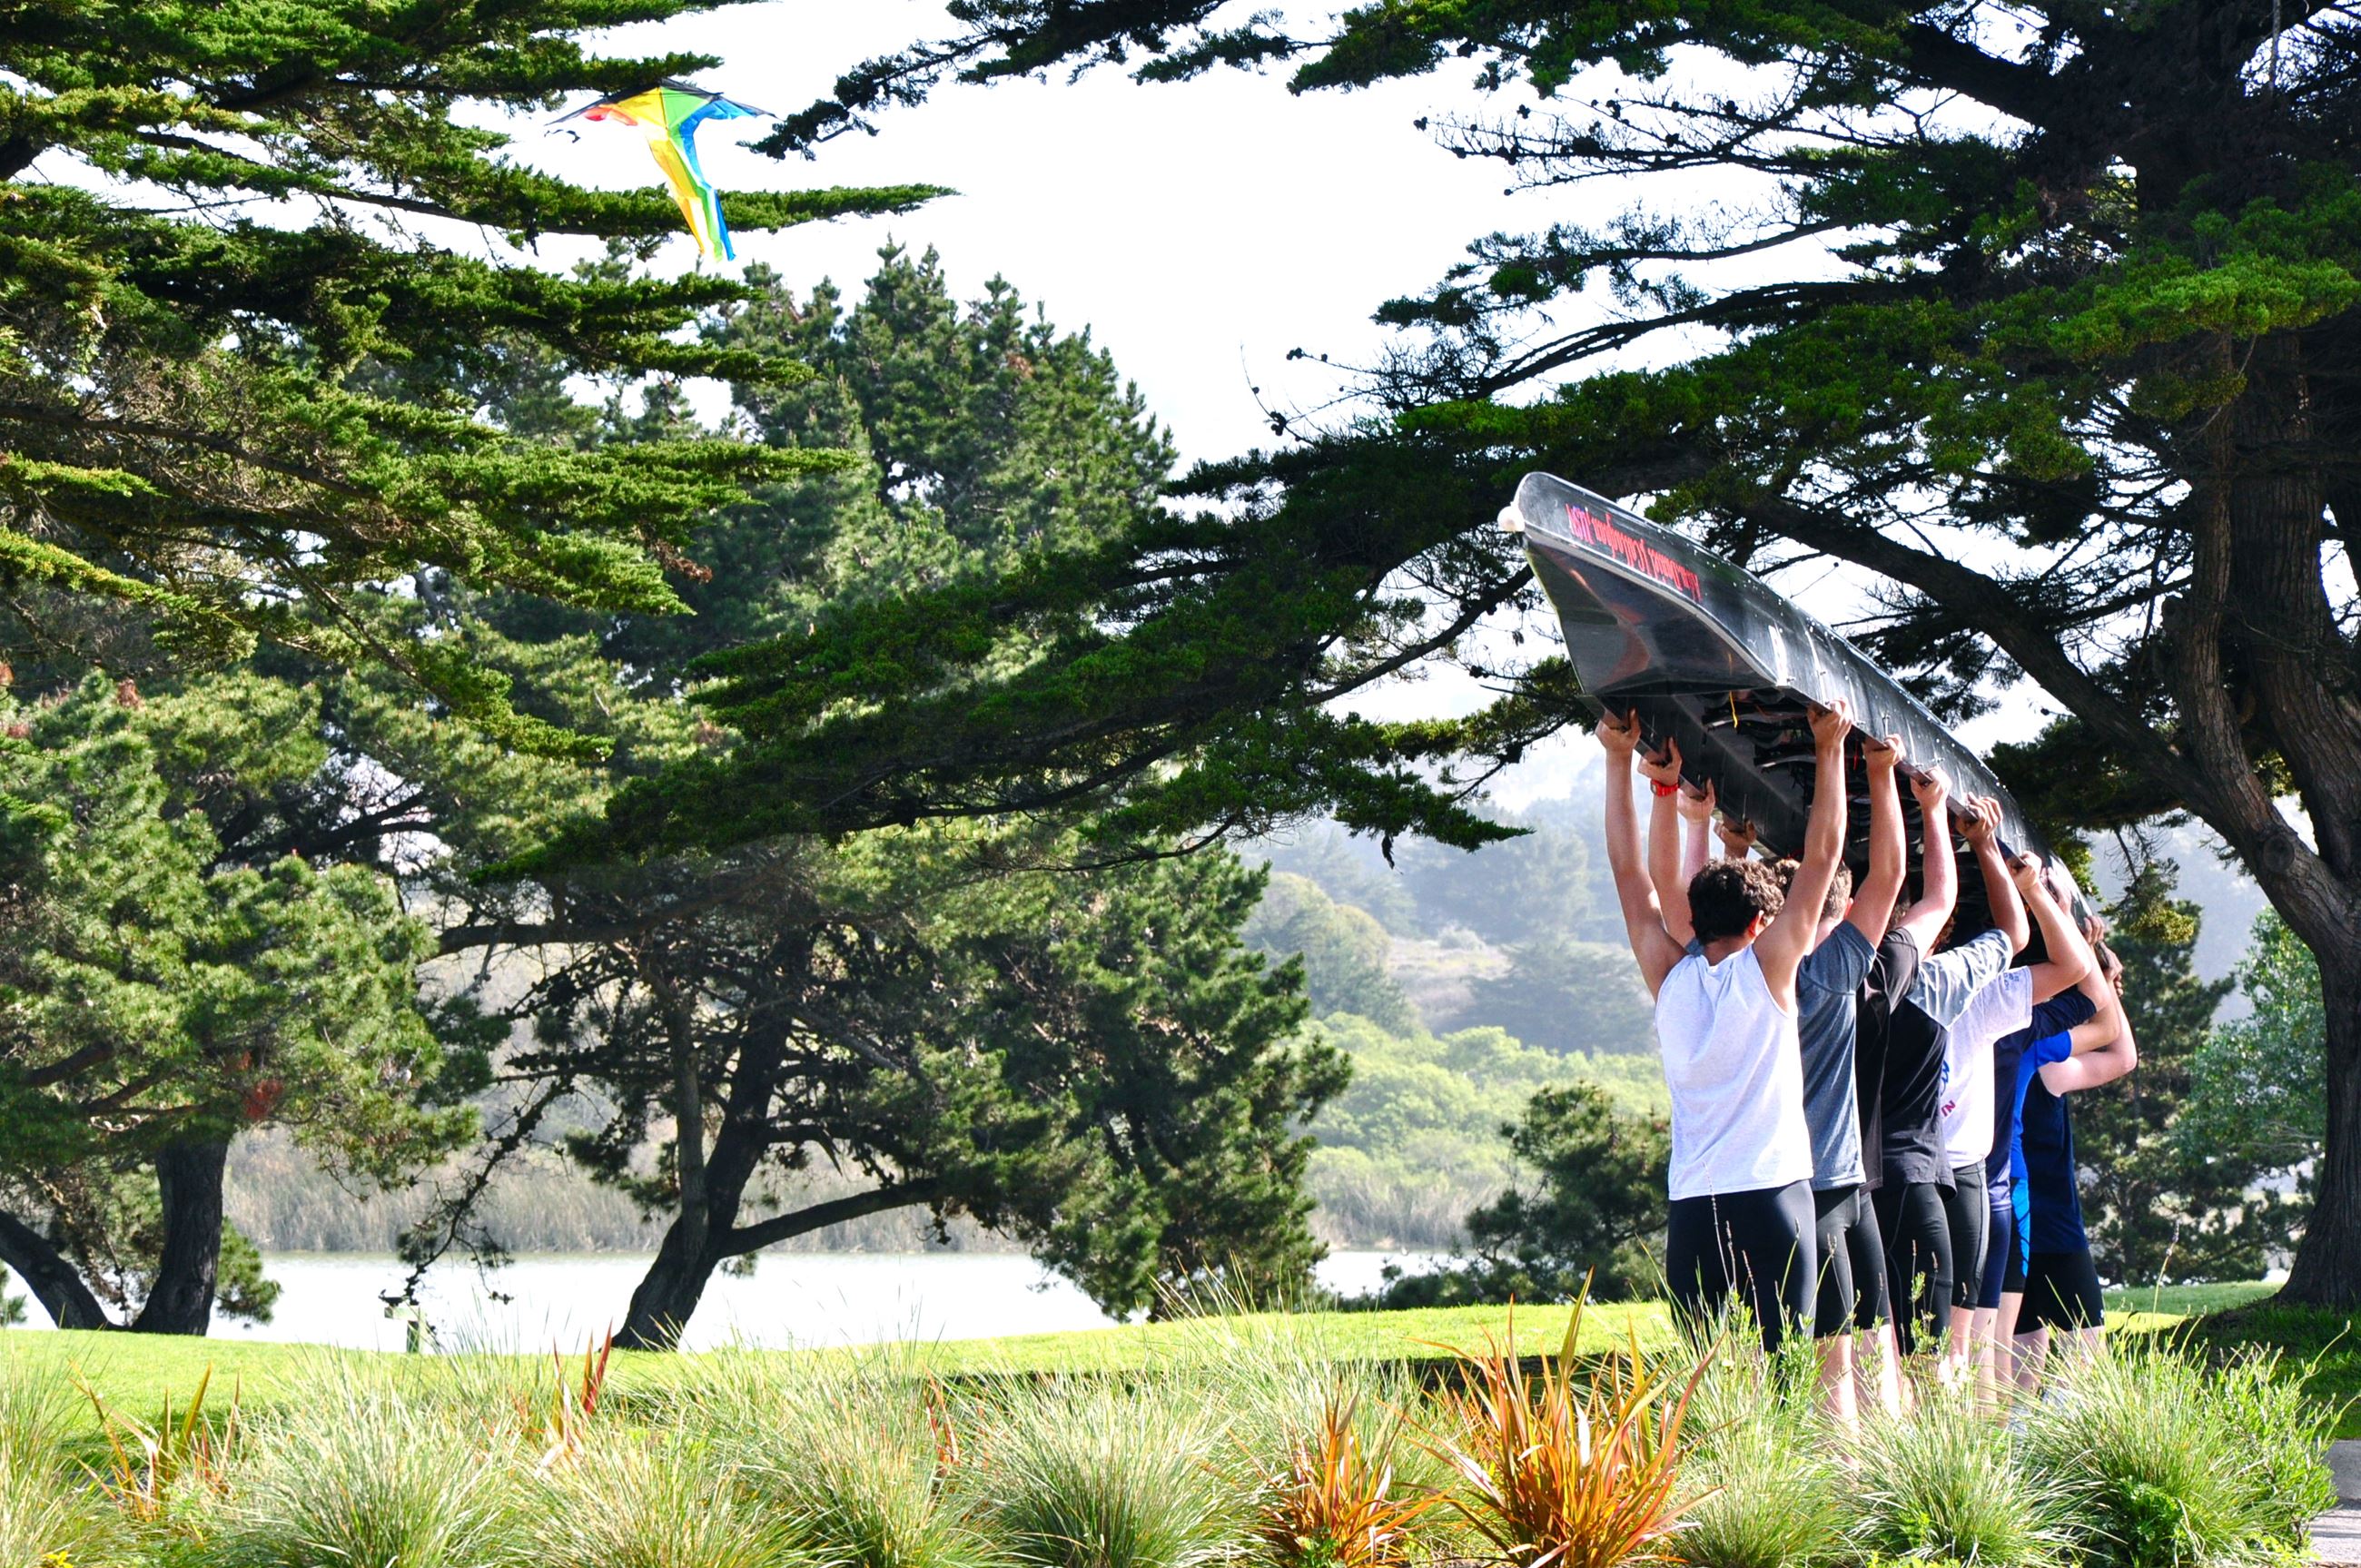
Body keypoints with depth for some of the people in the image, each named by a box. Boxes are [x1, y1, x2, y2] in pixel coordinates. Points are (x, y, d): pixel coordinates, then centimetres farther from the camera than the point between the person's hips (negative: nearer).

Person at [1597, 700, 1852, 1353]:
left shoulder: (1669, 979, 7)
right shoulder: (1765, 969, -1)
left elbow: (1631, 874, 14)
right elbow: (1823, 854, 1)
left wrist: (1619, 760, 17)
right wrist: (1829, 749, 7)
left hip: (1690, 1208, 3)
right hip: (1772, 1195, -3)